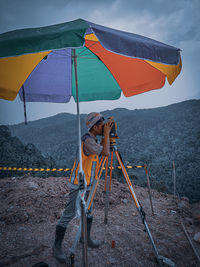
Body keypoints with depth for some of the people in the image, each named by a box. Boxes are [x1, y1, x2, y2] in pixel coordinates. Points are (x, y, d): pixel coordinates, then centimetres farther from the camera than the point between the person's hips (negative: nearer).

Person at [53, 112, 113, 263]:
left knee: (88, 213, 21)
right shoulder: (87, 140, -21)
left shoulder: (92, 140, 9)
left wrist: (106, 135, 6)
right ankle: (57, 247, 16)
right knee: (68, 215, 2)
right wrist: (107, 133, -17)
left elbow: (101, 150, 17)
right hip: (78, 186, -10)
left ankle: (86, 239, 39)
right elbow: (106, 152, -28)